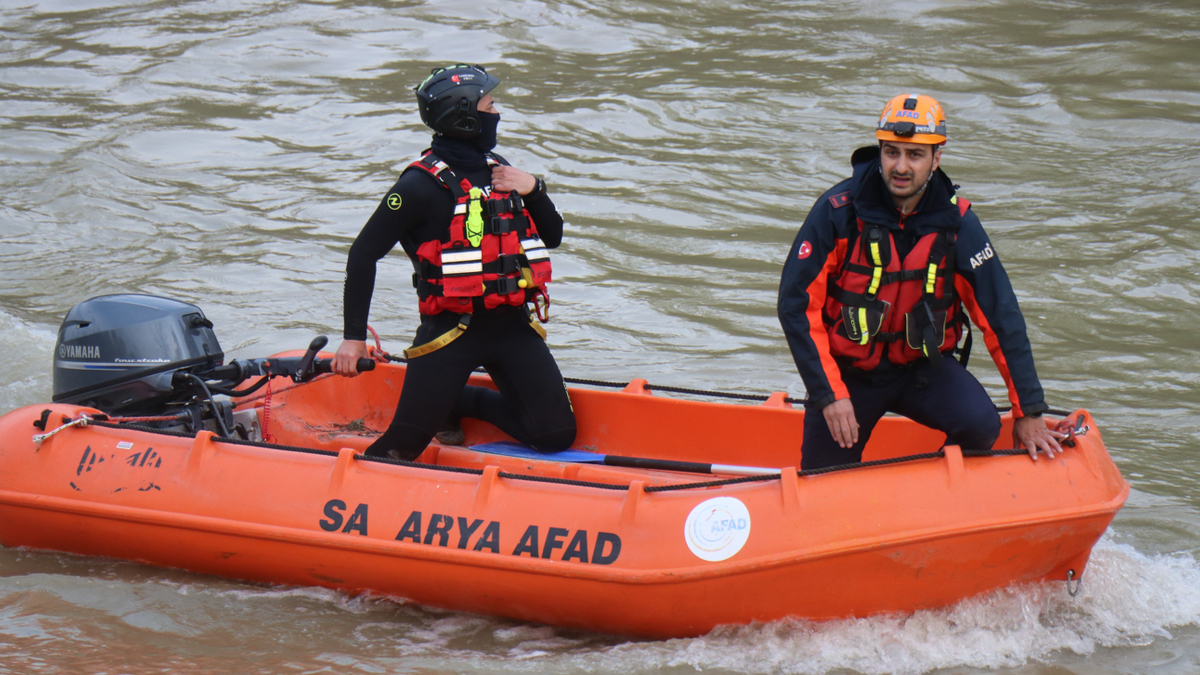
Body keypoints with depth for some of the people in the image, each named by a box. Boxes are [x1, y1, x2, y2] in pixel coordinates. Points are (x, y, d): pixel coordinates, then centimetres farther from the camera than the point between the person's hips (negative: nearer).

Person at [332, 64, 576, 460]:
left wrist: (533, 189, -2)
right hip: (450, 332, -6)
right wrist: (354, 337, -12)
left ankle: (460, 403, 18)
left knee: (556, 437, -3)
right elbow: (364, 254, -9)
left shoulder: (497, 171, 11)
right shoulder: (423, 185, -10)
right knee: (404, 446, -15)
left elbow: (552, 238, 18)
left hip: (512, 326, 6)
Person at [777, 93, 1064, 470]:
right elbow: (796, 306, -15)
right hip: (848, 368, -1)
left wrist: (1028, 413, -10)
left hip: (922, 367, 1)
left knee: (980, 425, -24)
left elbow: (1001, 316, -8)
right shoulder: (837, 212, -18)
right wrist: (829, 395, -20)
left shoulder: (956, 223, -12)